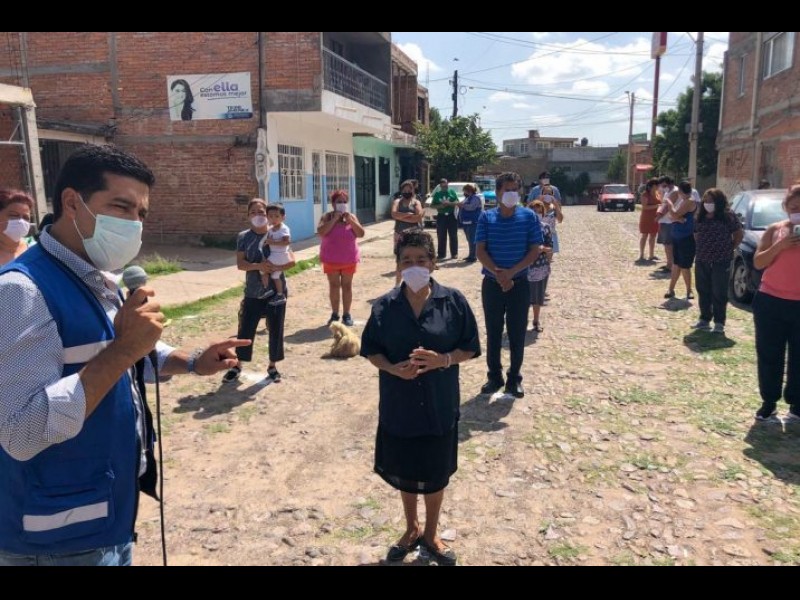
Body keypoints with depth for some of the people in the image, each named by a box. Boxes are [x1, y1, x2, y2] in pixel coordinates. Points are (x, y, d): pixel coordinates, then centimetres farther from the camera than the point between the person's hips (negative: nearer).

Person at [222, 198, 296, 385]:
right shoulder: (243, 237, 0)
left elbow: (291, 260, -6)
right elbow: (240, 264, -8)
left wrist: (275, 267, -24)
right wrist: (259, 266, -25)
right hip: (253, 292, 0)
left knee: (276, 330, 7)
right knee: (246, 330, 3)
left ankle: (273, 366, 24)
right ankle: (237, 366, 20)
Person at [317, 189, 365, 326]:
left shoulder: (351, 216, 2)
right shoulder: (327, 217, -4)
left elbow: (361, 234, -7)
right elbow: (320, 232, -19)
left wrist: (350, 220, -16)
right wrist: (334, 219, -20)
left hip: (349, 259, 1)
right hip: (331, 259, -1)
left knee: (347, 286, 6)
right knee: (334, 286, 5)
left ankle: (346, 314, 13)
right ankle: (334, 314, 14)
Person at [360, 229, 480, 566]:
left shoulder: (453, 301, -9)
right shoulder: (384, 307, -6)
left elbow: (470, 348, -3)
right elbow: (371, 350, 2)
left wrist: (443, 359, -22)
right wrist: (392, 368, -18)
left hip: (439, 405, -1)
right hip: (398, 405, 1)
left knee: (436, 475, 15)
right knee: (403, 473, 18)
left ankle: (431, 533, 40)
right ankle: (411, 528, 44)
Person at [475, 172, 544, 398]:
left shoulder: (529, 217, -3)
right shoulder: (486, 218, -1)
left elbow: (535, 250, -5)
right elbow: (480, 251, -5)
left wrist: (511, 272, -16)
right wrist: (498, 273, -19)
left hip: (519, 284, 0)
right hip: (492, 284, 1)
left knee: (517, 334, 6)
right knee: (493, 333, 9)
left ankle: (514, 379, 20)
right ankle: (494, 377, 23)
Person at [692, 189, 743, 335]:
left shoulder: (728, 216, -7)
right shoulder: (701, 217, 7)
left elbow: (739, 234, 0)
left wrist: (729, 248, 0)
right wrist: (702, 248, 8)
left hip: (721, 262, -5)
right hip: (702, 261, 5)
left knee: (719, 293, -1)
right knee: (703, 292, 10)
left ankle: (719, 322, 7)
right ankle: (704, 319, 21)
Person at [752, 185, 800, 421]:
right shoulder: (775, 229, 3)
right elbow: (758, 262, -3)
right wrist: (780, 245, -17)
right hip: (770, 301, 1)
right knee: (769, 354, 7)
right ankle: (769, 402, 19)